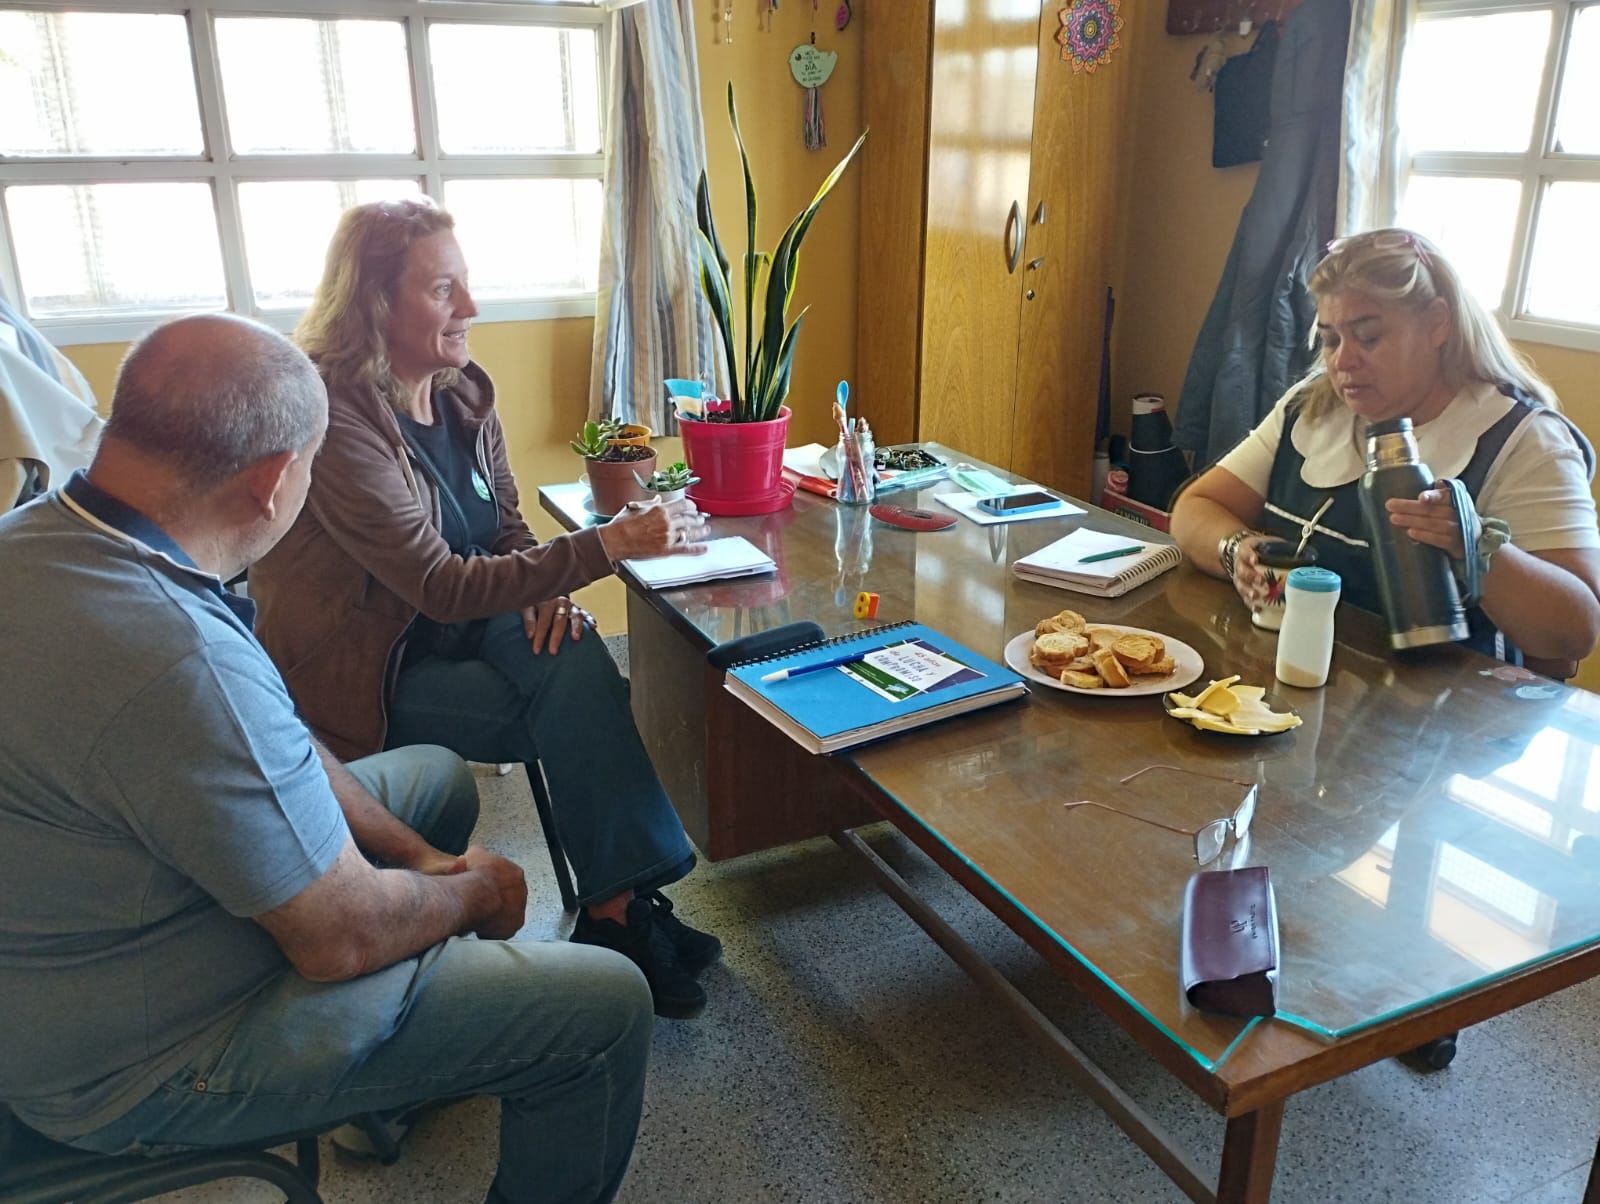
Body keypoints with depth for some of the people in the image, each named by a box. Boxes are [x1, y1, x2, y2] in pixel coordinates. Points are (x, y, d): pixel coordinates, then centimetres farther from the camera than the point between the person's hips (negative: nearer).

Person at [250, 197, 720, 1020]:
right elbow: (442, 586, -28)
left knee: (577, 663, -25)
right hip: (372, 666, -6)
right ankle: (617, 914, -9)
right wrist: (610, 544, -34)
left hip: (472, 619, 6)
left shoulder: (460, 390, 1)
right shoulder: (335, 417, -23)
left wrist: (545, 586, -13)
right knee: (583, 712, -23)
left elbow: (505, 525, 11)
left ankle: (619, 908, -21)